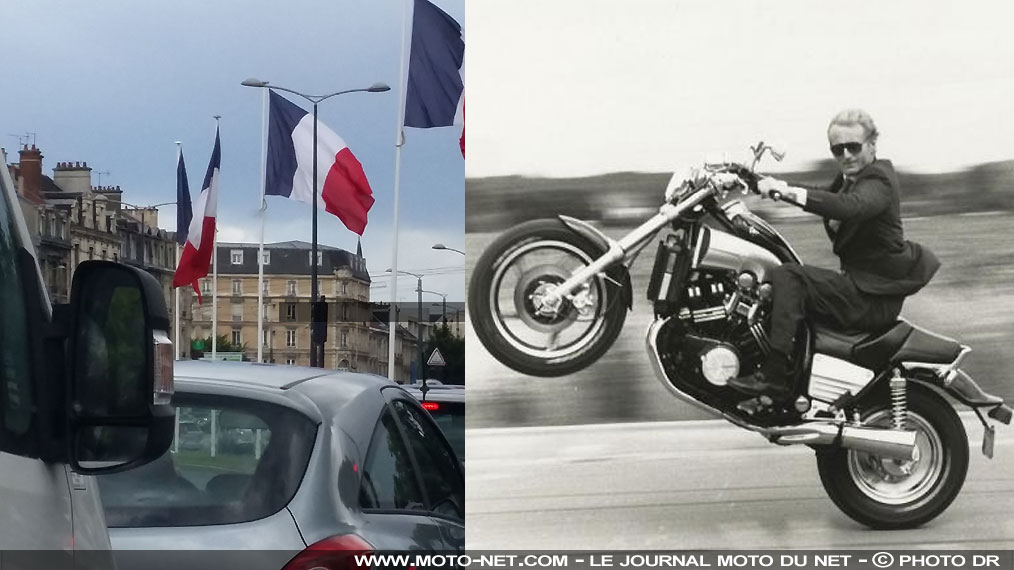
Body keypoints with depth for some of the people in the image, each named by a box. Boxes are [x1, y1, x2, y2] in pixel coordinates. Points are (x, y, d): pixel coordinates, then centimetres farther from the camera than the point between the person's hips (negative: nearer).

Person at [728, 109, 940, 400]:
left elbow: (850, 206, -35)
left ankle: (774, 374, -28)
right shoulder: (850, 178, 17)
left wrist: (790, 192, -43)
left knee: (787, 276, -23)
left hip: (874, 296, -10)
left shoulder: (878, 181, -15)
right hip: (859, 281, 10)